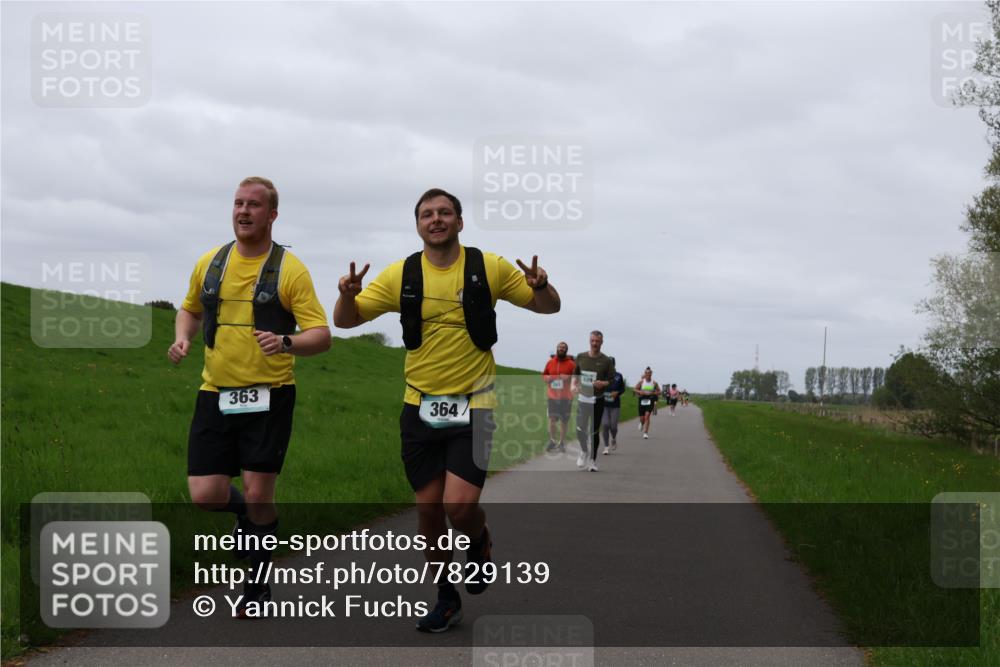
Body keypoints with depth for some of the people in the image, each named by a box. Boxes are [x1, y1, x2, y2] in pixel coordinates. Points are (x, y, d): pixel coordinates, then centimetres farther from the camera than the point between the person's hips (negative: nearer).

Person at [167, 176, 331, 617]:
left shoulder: (289, 269, -5)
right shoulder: (209, 263, 8)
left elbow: (321, 335, -9)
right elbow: (190, 310, 25)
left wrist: (287, 342, -30)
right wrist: (182, 337, 4)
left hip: (268, 396, -3)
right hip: (216, 394, 4)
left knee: (258, 495, -4)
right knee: (205, 495, -4)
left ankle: (257, 590, 17)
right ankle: (249, 517, 32)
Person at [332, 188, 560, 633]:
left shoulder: (489, 268, -3)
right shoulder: (400, 275, 0)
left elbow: (548, 307, 6)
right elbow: (345, 320, 3)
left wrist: (540, 286, -17)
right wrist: (347, 296, -20)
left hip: (472, 407, -2)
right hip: (420, 408, 2)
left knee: (460, 506, -15)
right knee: (429, 509, 6)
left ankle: (479, 544, 21)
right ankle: (446, 599, 26)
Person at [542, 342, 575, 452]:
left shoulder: (571, 364, -3)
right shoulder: (550, 362, 6)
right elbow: (544, 374, 18)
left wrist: (569, 378, -18)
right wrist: (547, 378, -3)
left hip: (566, 397, -2)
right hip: (552, 396, 2)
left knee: (563, 421, 4)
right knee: (552, 419, -1)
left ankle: (562, 442, 13)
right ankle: (552, 441, 10)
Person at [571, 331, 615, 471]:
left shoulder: (607, 361, -1)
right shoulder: (581, 357, 6)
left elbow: (612, 380, 1)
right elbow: (575, 374, 18)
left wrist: (603, 383, -19)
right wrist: (574, 385, 0)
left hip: (598, 400, -2)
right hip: (583, 398, 2)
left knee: (594, 432, 2)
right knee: (580, 429, -1)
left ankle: (593, 460, 13)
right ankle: (584, 451, 27)